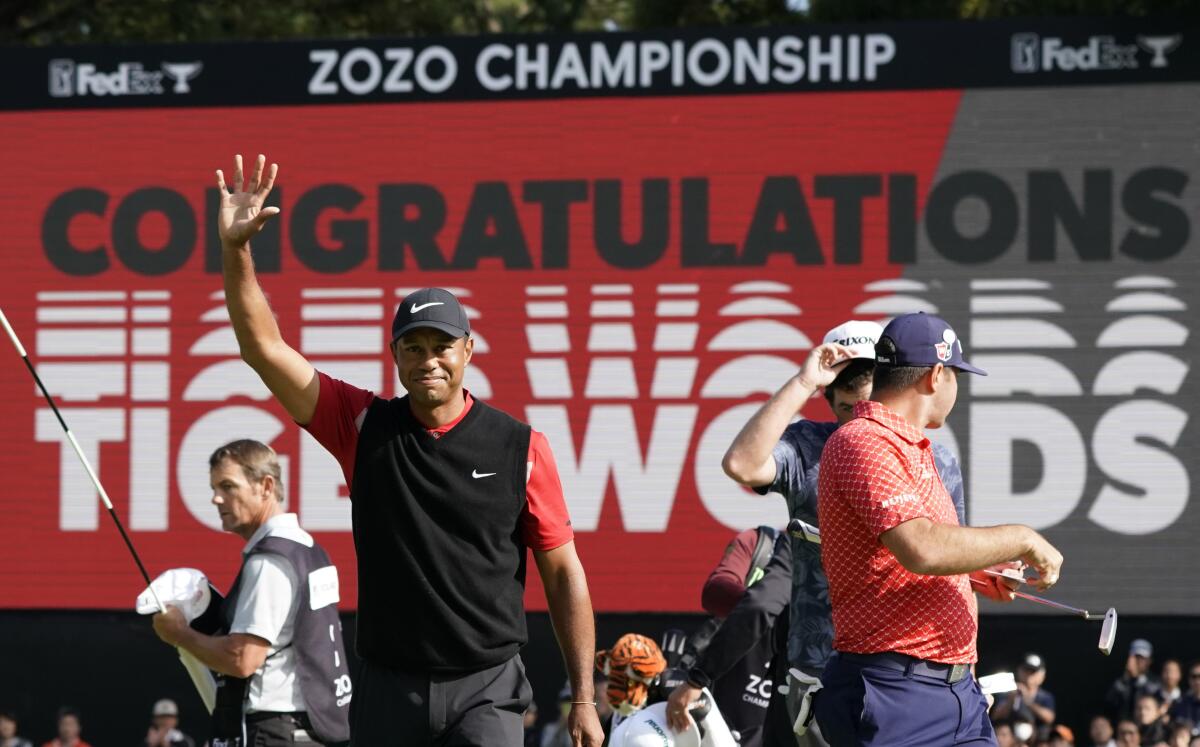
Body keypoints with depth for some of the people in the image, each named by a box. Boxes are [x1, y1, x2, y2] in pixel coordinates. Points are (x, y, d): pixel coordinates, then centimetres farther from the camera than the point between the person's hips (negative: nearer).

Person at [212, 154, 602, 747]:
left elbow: (562, 573, 3)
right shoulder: (364, 426, 4)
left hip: (486, 688, -2)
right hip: (389, 690, 2)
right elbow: (263, 348, -1)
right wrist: (234, 249, -15)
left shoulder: (520, 446, 0)